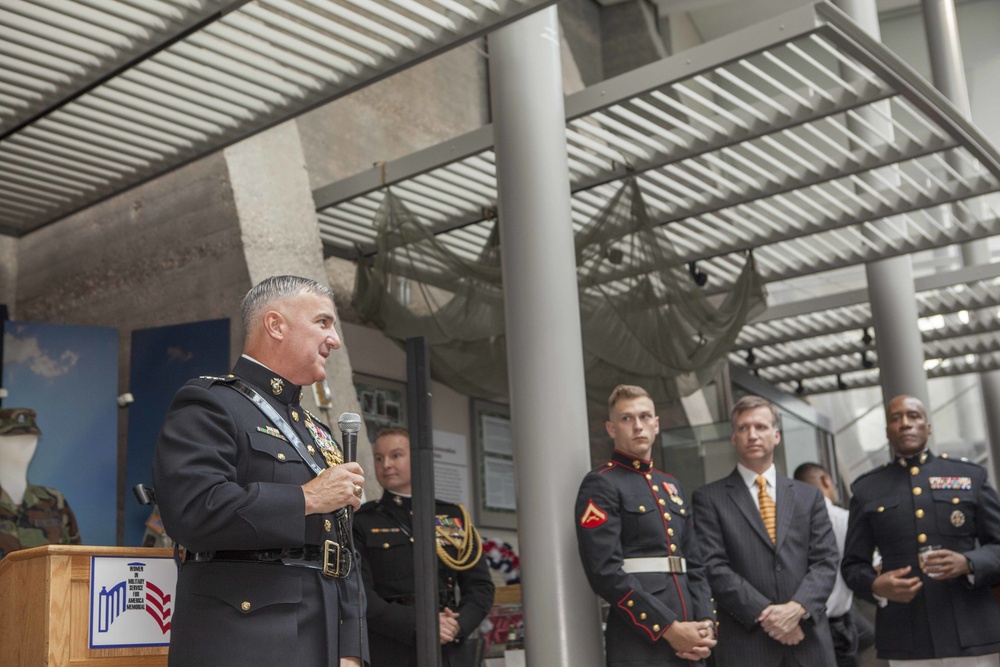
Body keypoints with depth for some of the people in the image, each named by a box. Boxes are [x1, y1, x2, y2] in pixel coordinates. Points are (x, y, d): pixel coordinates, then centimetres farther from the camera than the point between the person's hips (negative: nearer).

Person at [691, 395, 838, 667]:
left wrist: (797, 608, -11)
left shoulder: (809, 496, 14)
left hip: (809, 641, 3)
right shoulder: (709, 498, 3)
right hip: (745, 644, -3)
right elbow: (714, 567, -5)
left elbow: (826, 560, 5)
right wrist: (764, 613, -14)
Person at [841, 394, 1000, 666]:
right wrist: (876, 586, -11)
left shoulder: (970, 475, 9)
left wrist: (968, 564, -12)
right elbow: (853, 564, 10)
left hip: (973, 633, 0)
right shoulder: (866, 489, 9)